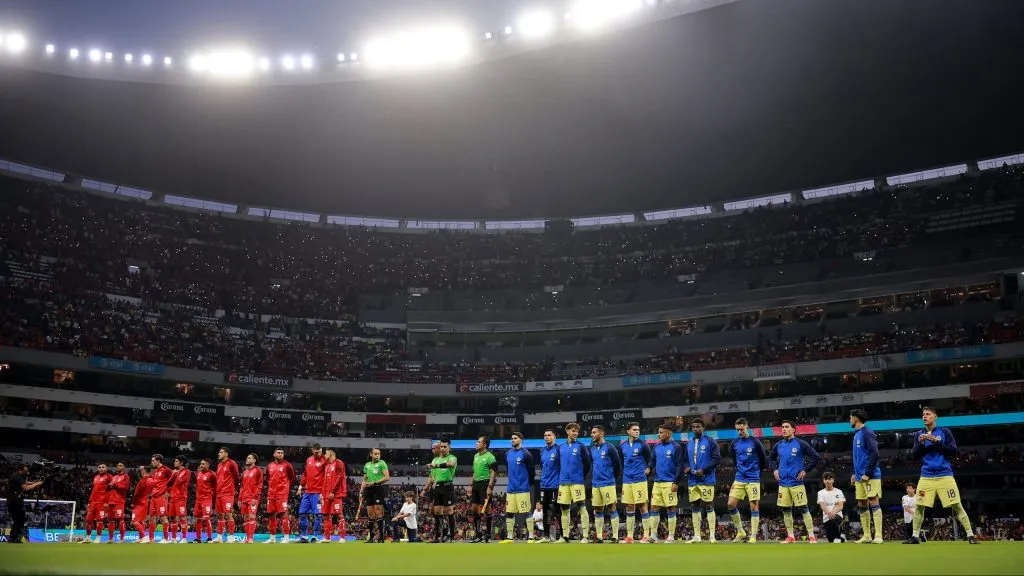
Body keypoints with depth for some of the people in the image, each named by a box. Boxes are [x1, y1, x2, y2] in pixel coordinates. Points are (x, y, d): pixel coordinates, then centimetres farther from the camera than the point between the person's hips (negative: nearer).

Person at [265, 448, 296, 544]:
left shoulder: (286, 465, -1)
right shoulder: (269, 466, 12)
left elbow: (292, 478, 5)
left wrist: (286, 488, 2)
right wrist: (270, 488, 11)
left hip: (282, 494, -5)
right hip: (271, 494, 5)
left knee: (283, 514, -10)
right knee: (271, 515, 8)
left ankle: (286, 538, -8)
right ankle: (272, 538, 17)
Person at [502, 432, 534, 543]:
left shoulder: (526, 454, -8)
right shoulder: (508, 454, 11)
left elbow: (531, 471, -4)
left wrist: (527, 484, 4)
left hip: (522, 489, -6)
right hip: (510, 489, 6)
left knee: (525, 513, -4)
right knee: (509, 513, 7)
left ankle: (530, 537, 0)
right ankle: (509, 537, 14)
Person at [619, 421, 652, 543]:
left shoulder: (642, 445, -5)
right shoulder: (622, 445, 8)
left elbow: (650, 459, 3)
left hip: (640, 480, -4)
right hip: (627, 480, 5)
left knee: (642, 506, -3)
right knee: (629, 508, 8)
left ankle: (646, 535, 3)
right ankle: (629, 536, 12)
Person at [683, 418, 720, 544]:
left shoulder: (710, 441, -3)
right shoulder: (689, 444, 15)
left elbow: (717, 459, -9)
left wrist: (703, 470, -15)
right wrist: (686, 468, 1)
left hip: (706, 480, -6)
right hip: (692, 481, 6)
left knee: (709, 507, -4)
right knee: (694, 507, 6)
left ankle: (712, 536, 0)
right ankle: (696, 536, 12)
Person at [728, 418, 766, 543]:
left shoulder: (755, 442, -7)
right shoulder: (735, 443, 6)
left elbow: (763, 460, 4)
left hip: (753, 480, -4)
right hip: (739, 479, 5)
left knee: (754, 506, -2)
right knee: (731, 504, -3)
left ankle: (753, 537, 2)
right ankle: (740, 532, 11)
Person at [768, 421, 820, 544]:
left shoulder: (800, 444, -5)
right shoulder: (778, 445, 9)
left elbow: (815, 457, -5)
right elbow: (771, 458, 25)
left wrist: (805, 470, -8)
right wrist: (774, 469, 10)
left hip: (796, 482, -5)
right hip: (783, 483, 5)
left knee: (804, 509, -4)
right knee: (786, 510, 7)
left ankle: (811, 536, 1)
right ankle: (790, 537, 15)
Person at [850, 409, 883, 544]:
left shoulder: (867, 432, -9)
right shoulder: (856, 435, 18)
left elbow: (874, 454, -17)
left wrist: (868, 474, -17)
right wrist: (855, 474, 18)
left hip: (871, 476, -9)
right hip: (860, 477, 9)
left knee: (873, 503, -9)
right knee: (862, 505, 7)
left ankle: (878, 536, -9)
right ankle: (866, 536, 11)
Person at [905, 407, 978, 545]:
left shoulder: (945, 432, 4)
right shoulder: (919, 435, 11)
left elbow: (953, 451, -5)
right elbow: (914, 456, 7)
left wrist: (936, 442, -15)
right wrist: (921, 443, -10)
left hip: (945, 476, -2)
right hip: (926, 477, 2)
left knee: (957, 506, -5)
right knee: (918, 506, -1)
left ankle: (970, 535, 4)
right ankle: (915, 537, 8)